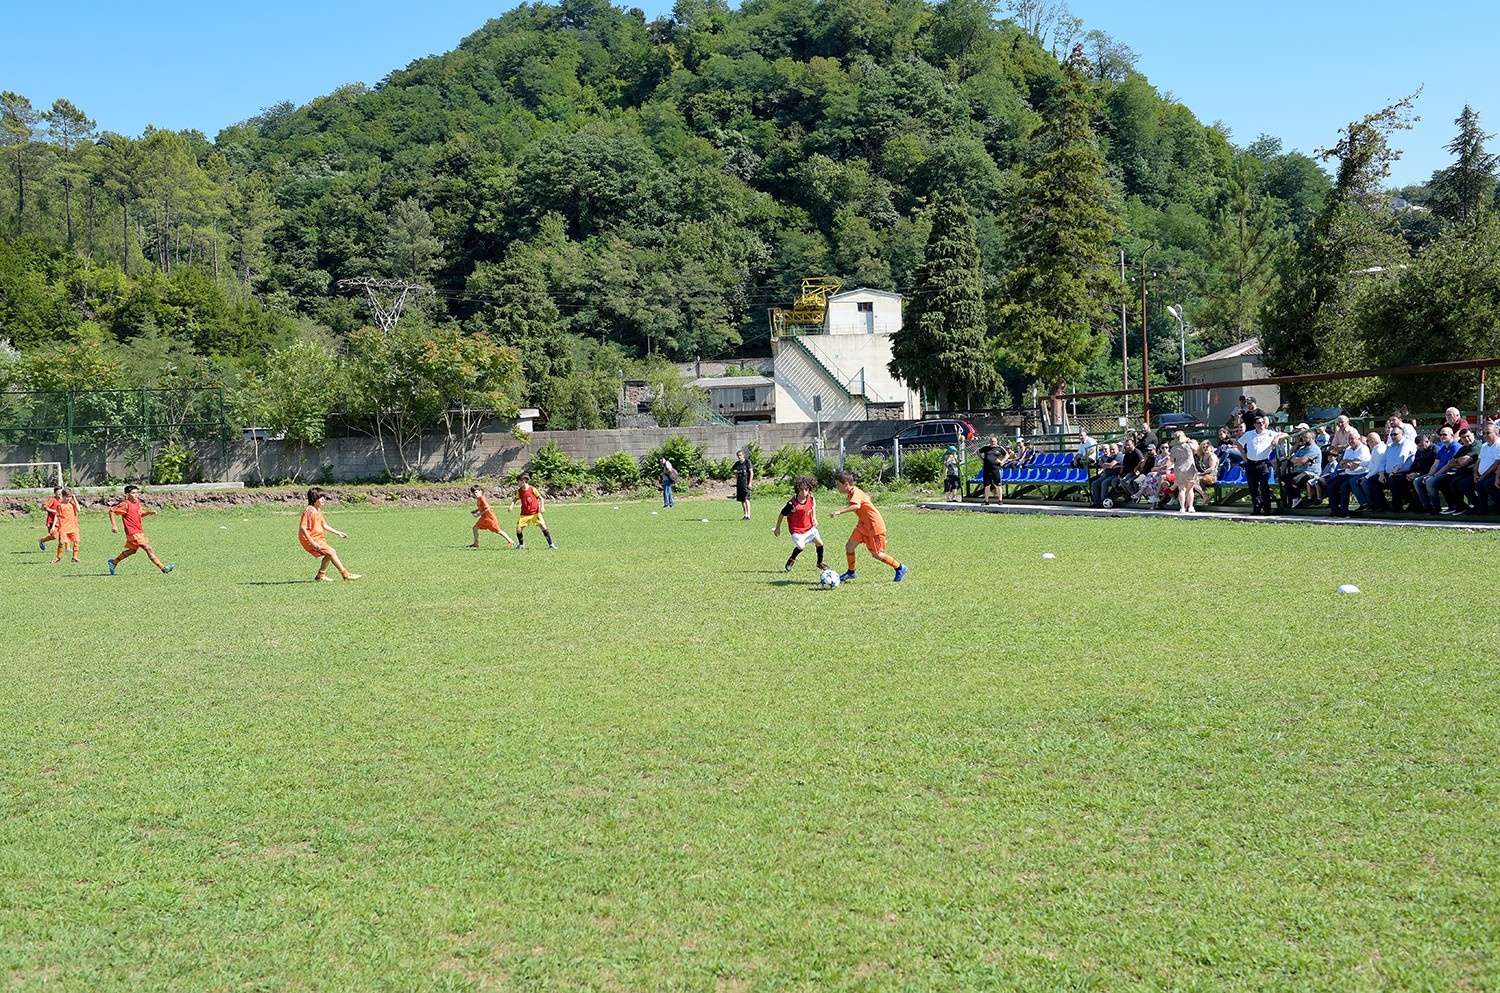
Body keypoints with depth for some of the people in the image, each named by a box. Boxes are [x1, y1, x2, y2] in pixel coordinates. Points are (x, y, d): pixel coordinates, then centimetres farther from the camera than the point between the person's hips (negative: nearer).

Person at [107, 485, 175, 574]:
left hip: (139, 532, 9)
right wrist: (114, 526, -19)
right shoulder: (126, 504, -15)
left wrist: (149, 512, 3)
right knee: (149, 549, -11)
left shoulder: (137, 503, 9)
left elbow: (142, 513, 24)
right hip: (133, 533, -9)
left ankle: (114, 562, 38)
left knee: (132, 550, 24)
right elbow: (112, 511, -14)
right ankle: (163, 568, -11)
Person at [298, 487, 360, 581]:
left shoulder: (318, 511, 10)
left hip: (318, 538, 10)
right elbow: (303, 528, -24)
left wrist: (338, 533, 17)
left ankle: (320, 575, 24)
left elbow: (324, 525, 21)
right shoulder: (309, 510, -20)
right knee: (331, 552, -13)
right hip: (310, 539, -10)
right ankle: (345, 574, -11)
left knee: (330, 554, 13)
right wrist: (312, 543, -27)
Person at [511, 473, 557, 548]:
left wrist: (542, 507, -13)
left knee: (543, 527, -12)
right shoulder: (519, 491, 1)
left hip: (535, 513, -3)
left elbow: (540, 498, -2)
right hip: (524, 515, 3)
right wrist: (512, 506, -3)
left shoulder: (532, 489, -10)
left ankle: (550, 544, -3)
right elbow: (515, 499, 15)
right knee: (518, 529, -5)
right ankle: (521, 544, 19)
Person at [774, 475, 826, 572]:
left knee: (819, 542, 2)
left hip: (809, 526, 6)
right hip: (796, 529, -6)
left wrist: (814, 518, 3)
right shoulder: (792, 504, -27)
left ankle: (820, 563, 26)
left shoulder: (810, 498, -10)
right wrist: (777, 528, -5)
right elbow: (782, 514, -14)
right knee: (801, 546, -20)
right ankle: (791, 560, 11)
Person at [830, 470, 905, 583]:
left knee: (876, 554, 0)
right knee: (849, 546, -2)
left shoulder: (855, 492, -22)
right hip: (864, 525, 9)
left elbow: (857, 506, -43)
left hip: (875, 526, -9)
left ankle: (900, 568, 19)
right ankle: (851, 572, 16)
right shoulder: (851, 493, 8)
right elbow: (866, 497, 26)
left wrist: (839, 511, -49)